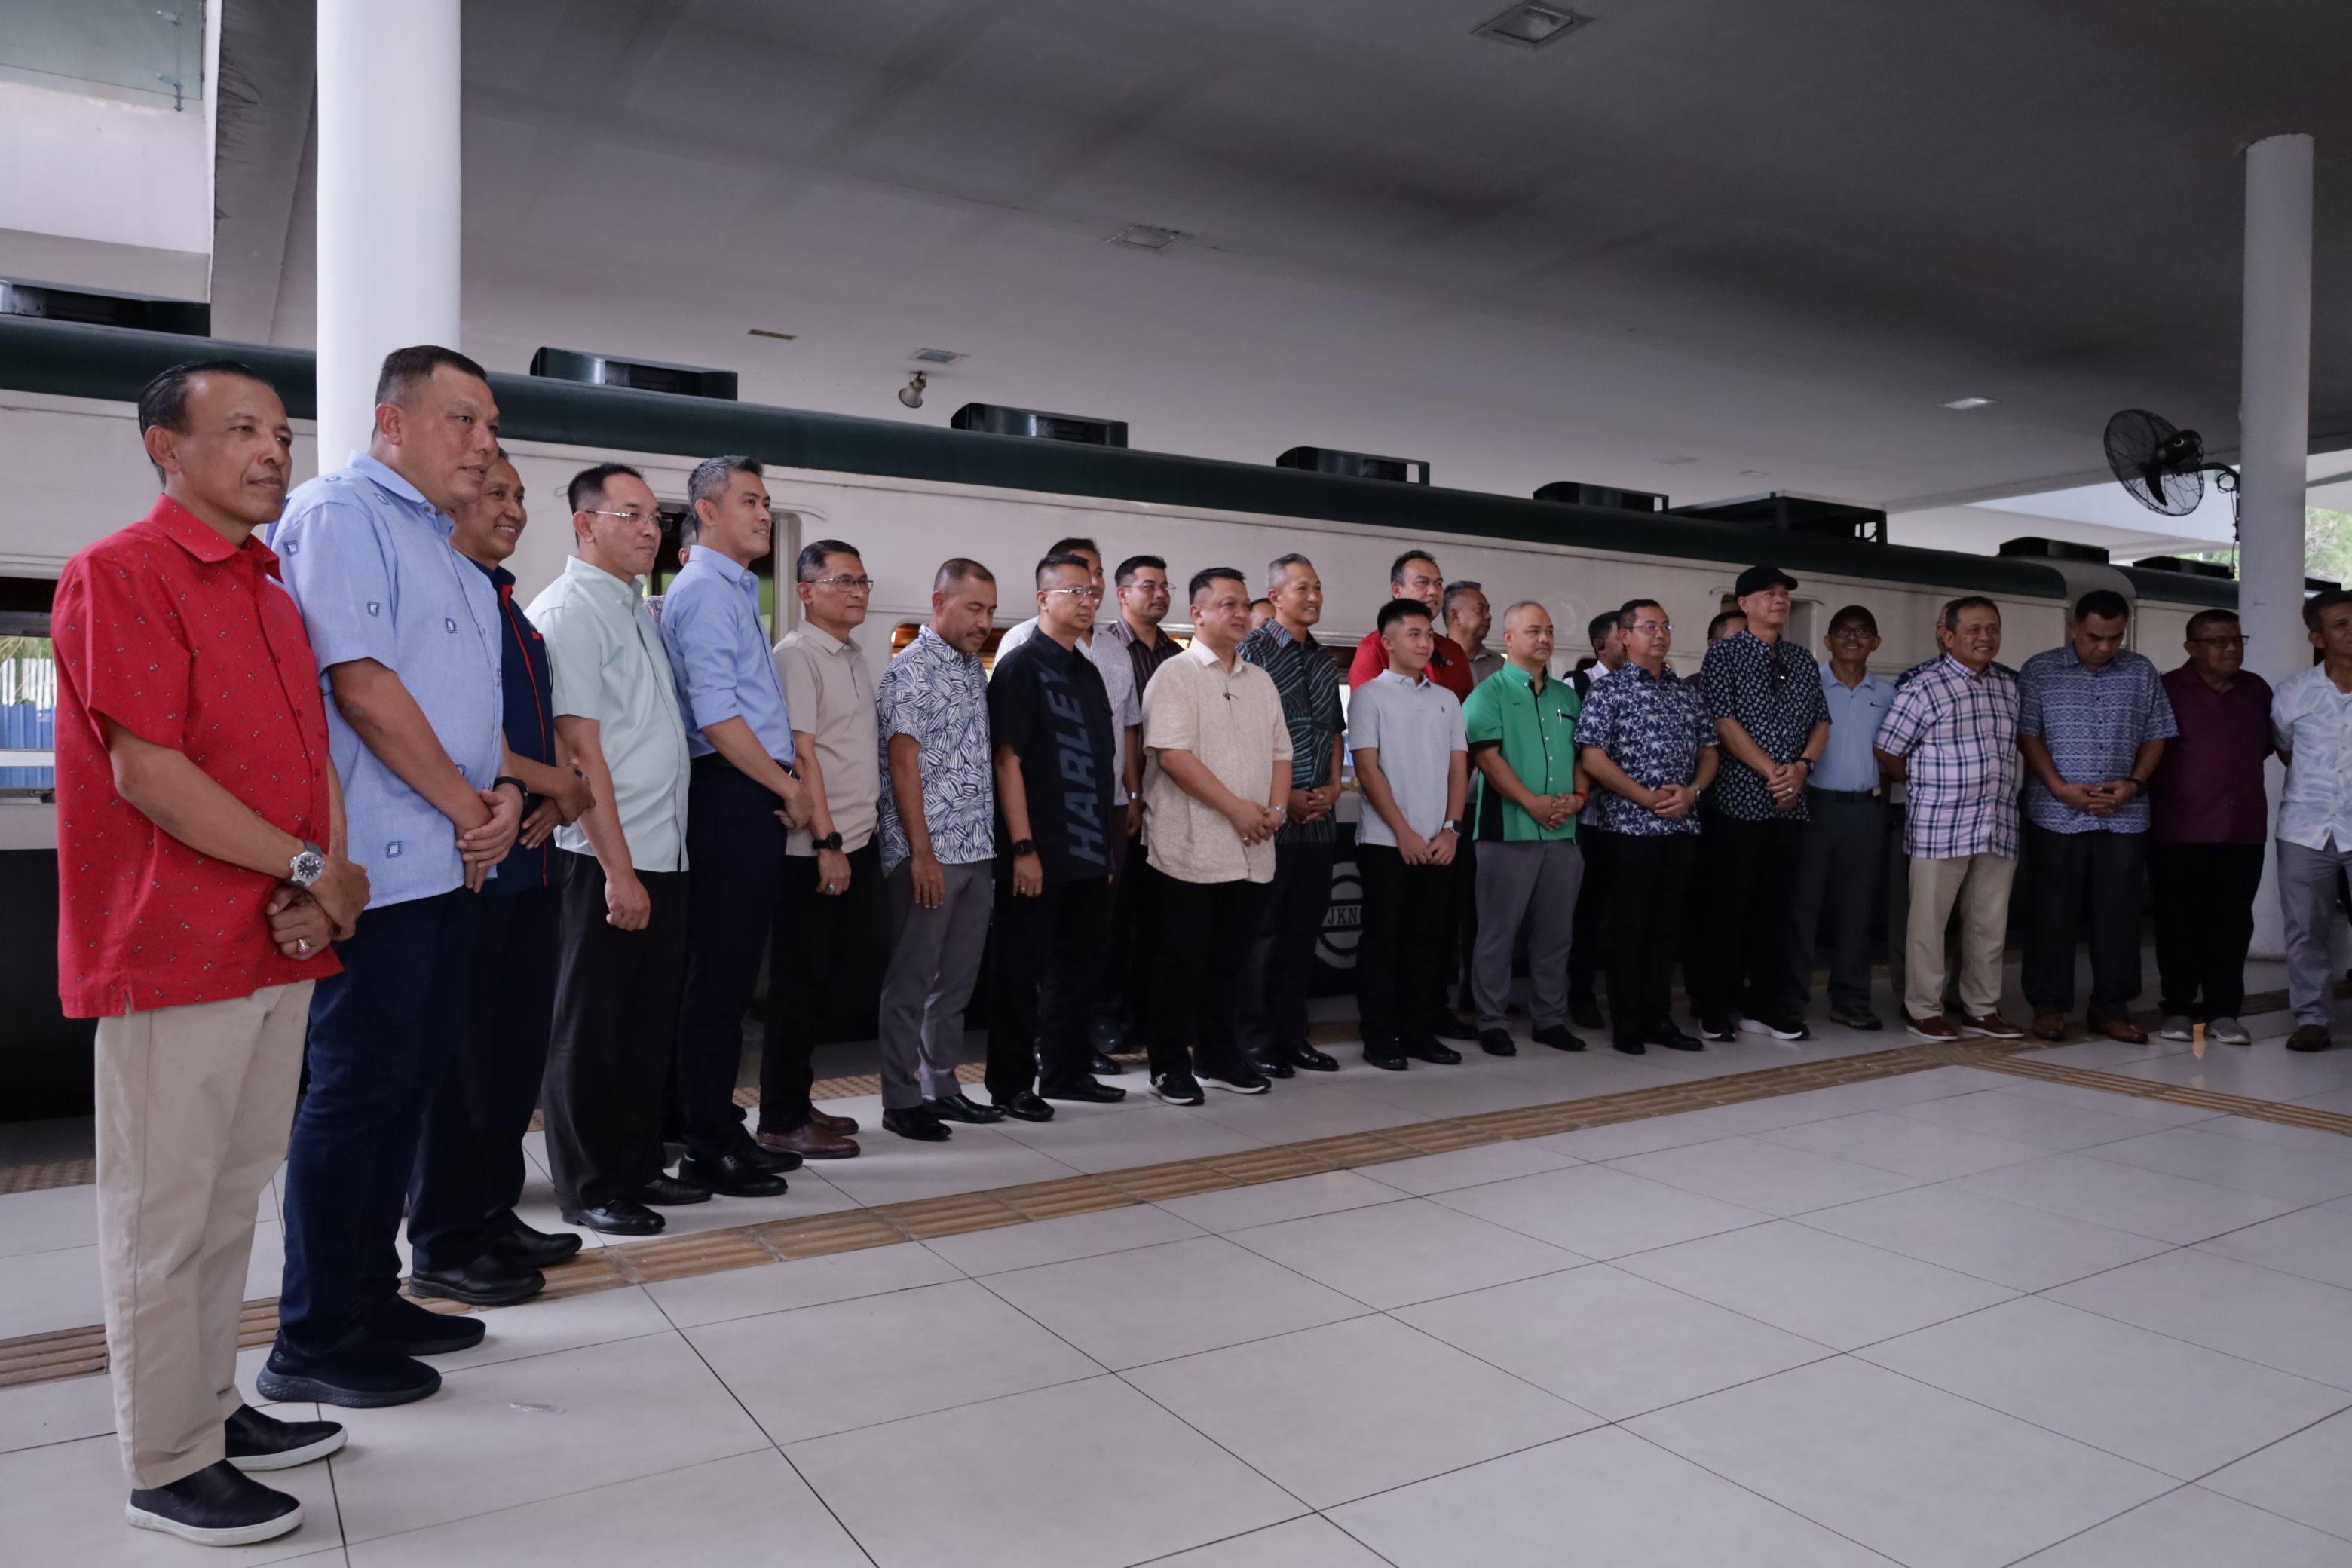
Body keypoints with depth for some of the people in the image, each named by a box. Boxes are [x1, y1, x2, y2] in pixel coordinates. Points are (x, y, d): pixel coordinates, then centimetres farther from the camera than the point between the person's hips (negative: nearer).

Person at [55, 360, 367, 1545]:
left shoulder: (273, 588, 16)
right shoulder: (120, 572, -9)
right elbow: (146, 771, -17)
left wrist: (319, 891, -2)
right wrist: (311, 868, -12)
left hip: (280, 949, 8)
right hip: (172, 954, -8)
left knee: (233, 1194, 17)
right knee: (165, 1212, 2)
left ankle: (211, 1406, 31)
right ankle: (168, 1468, 15)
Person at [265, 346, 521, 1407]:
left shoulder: (444, 546, 21)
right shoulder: (340, 512, -7)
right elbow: (361, 684, -17)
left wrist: (507, 790, 2)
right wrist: (469, 808, -10)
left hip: (452, 860, 9)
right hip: (379, 864, -9)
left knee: (409, 1084, 13)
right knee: (357, 1091, -3)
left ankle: (370, 1298, 25)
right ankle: (313, 1340, 9)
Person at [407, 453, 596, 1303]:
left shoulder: (507, 602, 19)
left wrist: (555, 802, 1)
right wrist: (553, 782, -11)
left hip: (530, 856, 9)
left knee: (519, 1043, 14)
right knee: (458, 1048, 0)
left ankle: (494, 1214, 26)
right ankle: (441, 1247, 11)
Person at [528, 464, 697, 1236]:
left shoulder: (643, 611, 16)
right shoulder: (569, 611, -11)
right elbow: (579, 748, -17)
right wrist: (618, 869, -19)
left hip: (664, 852, 9)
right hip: (608, 858, -8)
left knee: (651, 1019, 15)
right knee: (594, 1025, 3)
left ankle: (638, 1166, 28)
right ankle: (588, 1188, 15)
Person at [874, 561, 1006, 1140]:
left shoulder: (975, 669, 14)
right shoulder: (910, 671, -9)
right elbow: (904, 766, -14)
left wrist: (997, 840, 14)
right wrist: (922, 854, -17)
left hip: (978, 851, 8)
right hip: (929, 853, -8)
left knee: (958, 977, 13)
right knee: (911, 980, 1)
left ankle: (941, 1086, 24)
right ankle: (901, 1099, 10)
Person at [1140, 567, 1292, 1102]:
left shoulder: (1260, 681, 16)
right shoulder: (1176, 674, -6)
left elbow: (1280, 751, 18)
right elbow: (1172, 753, -16)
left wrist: (1276, 808, -1)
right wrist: (1236, 808, -15)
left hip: (1252, 852, 6)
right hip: (1191, 852, -6)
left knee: (1229, 960, 14)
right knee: (1182, 962, 0)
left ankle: (1216, 1056, 26)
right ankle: (1170, 1067, 11)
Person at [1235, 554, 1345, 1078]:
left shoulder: (1325, 661, 15)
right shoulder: (1254, 651, -6)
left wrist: (1333, 787, 3)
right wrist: (1283, 797, -13)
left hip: (1319, 817, 7)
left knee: (1303, 928, 11)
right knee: (1258, 928, -1)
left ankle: (1291, 1035, 20)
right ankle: (1253, 1040, 7)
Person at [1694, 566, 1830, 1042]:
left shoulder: (1803, 661, 16)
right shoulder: (1724, 654, -2)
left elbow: (1821, 722, 15)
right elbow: (1724, 722, -11)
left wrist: (1803, 766, -5)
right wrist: (1773, 772, -14)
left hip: (1790, 805, 6)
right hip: (1739, 801, -5)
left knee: (1775, 908, 9)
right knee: (1726, 910, -1)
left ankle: (1765, 1006, 17)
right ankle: (1715, 1008, 8)